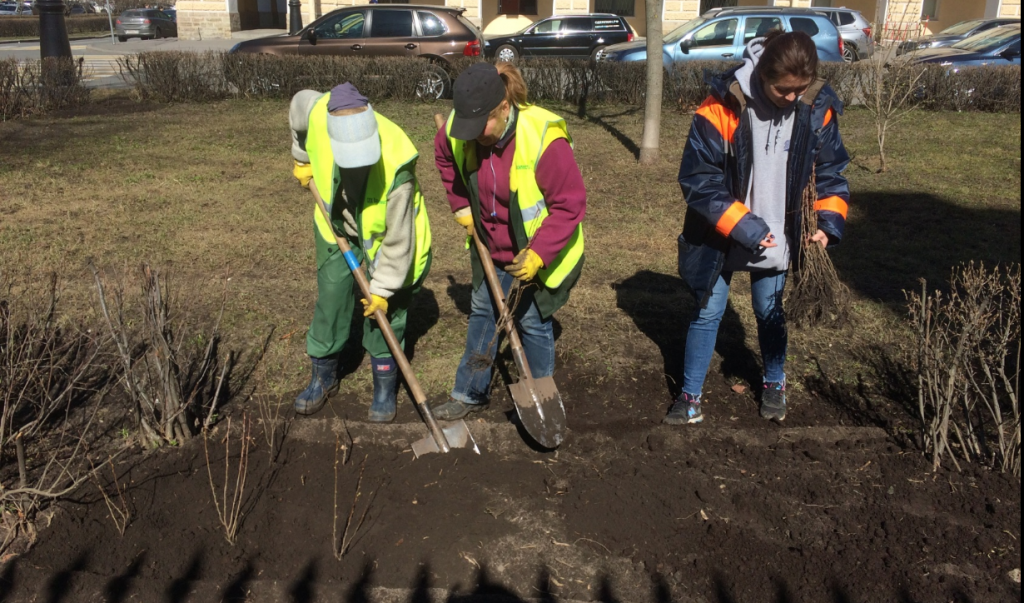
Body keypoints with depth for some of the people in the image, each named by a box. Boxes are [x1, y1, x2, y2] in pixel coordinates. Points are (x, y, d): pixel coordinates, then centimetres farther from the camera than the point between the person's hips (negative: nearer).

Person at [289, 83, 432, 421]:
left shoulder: (395, 165, -40)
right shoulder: (317, 113, -30)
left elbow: (398, 238, -28)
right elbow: (300, 102, -1)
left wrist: (383, 288, -19)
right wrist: (302, 161, 8)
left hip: (384, 236, -4)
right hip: (338, 228, 4)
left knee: (383, 311, 3)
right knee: (330, 302, 9)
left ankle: (385, 387, 24)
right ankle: (323, 377, 30)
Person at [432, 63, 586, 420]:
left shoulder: (543, 138, -32)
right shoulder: (461, 131, -14)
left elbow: (571, 205, -26)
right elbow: (444, 156, 11)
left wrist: (538, 254, -31)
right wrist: (461, 205, 4)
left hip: (536, 253, -6)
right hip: (490, 247, 6)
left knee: (532, 322, 5)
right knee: (482, 313, 17)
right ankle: (470, 394, 34)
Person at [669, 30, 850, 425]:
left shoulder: (818, 110, -12)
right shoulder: (724, 106, -24)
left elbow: (831, 172, 1)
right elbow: (696, 178, -21)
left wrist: (829, 223, -15)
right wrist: (741, 226, -25)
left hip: (776, 238, 3)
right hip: (719, 235, -3)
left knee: (770, 312, 17)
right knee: (708, 312, 8)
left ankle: (774, 384, 41)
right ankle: (690, 396, 23)